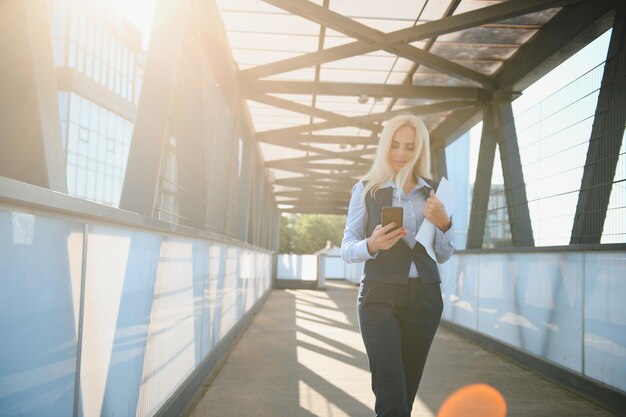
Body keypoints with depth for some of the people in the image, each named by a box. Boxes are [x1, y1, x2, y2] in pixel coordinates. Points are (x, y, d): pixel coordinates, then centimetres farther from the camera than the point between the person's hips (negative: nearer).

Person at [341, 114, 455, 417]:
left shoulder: (433, 191, 10)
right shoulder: (366, 189, 2)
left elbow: (444, 255, 12)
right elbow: (347, 249, 0)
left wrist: (443, 223, -8)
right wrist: (372, 245, -21)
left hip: (424, 298, 3)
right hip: (380, 297, -3)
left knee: (407, 392, 7)